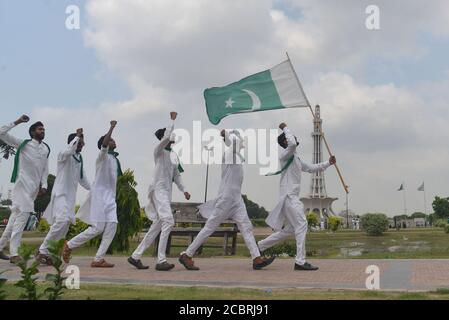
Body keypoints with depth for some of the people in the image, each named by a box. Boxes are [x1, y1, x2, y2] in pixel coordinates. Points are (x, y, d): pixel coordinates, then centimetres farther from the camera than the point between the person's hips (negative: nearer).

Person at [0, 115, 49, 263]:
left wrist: (44, 185, 2)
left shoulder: (46, 149, 13)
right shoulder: (23, 144, -1)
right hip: (23, 184, -6)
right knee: (22, 215, -14)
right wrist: (17, 122, -9)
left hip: (35, 187, 6)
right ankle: (14, 254, -12)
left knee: (16, 216, 12)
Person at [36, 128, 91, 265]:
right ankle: (42, 251, -14)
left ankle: (46, 253, 11)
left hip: (71, 196, 8)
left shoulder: (79, 158, 17)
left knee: (65, 225, 4)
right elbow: (69, 150, -32)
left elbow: (82, 178, 25)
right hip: (61, 193, -8)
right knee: (62, 220, -24)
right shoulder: (63, 155, -6)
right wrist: (78, 136, -22)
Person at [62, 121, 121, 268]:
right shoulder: (103, 156, -2)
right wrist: (112, 127, -21)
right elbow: (104, 143, -25)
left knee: (112, 225, -9)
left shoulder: (115, 160, 20)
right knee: (97, 228, -11)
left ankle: (99, 259, -8)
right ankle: (69, 245, 8)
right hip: (99, 194, -7)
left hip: (110, 196, 8)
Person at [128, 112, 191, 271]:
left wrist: (184, 190, 10)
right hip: (159, 190, -9)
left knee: (157, 226, 8)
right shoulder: (159, 150, -3)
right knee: (168, 221, -19)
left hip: (167, 192, 9)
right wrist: (173, 120, -13)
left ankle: (136, 256, 16)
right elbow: (166, 137, -22)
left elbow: (176, 175, 22)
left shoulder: (174, 155, 19)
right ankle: (161, 261, -19)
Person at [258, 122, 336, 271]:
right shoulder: (286, 154, -6)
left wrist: (328, 163, 24)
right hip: (288, 196, -10)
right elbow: (292, 144, -27)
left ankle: (260, 246, 21)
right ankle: (300, 262, -15)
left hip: (293, 197, 10)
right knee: (301, 225, -15)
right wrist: (285, 128, -11)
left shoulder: (296, 159, 23)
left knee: (289, 230, 13)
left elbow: (311, 168, 31)